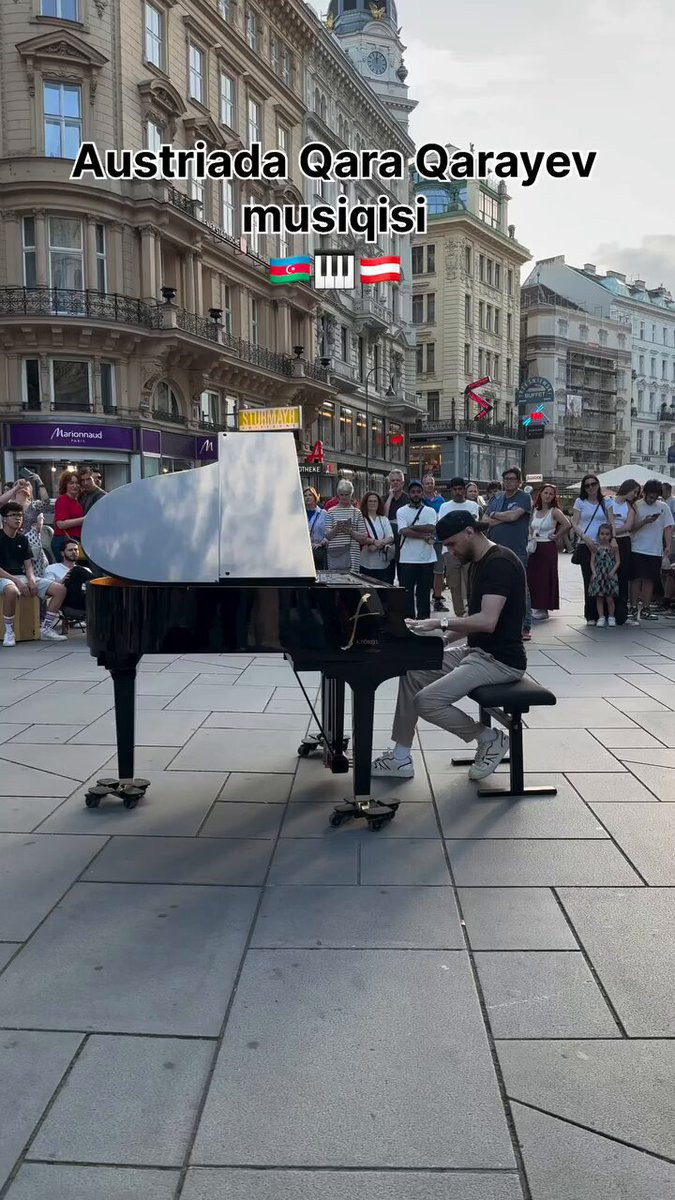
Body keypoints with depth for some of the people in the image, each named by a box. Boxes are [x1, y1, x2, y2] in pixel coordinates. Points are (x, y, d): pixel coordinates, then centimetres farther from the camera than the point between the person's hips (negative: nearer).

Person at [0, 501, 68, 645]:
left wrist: (31, 580, -10)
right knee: (12, 591, -44)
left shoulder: (22, 539, 16)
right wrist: (16, 581, -21)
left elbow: (28, 565, 12)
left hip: (23, 576, 7)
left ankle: (47, 628, -2)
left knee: (60, 589, -8)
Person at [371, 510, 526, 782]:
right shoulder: (478, 563, 13)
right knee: (411, 672, 7)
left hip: (500, 660, -10)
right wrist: (443, 639, 5)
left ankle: (490, 739, 2)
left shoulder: (500, 563, -19)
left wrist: (440, 622, -23)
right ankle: (400, 757, 9)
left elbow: (487, 621, -29)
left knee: (426, 701, -19)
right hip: (476, 651, 10)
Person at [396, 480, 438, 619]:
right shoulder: (402, 511, 3)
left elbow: (432, 528, -11)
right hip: (407, 559, -1)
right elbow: (404, 531, -11)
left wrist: (412, 527, -11)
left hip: (427, 559, 1)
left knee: (424, 592, 9)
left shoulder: (430, 511, 7)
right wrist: (425, 536, -12)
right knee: (407, 593, 2)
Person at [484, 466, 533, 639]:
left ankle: (526, 626, -1)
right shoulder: (496, 498, 15)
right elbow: (485, 521, 6)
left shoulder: (524, 498, -1)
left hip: (517, 552, -5)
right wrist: (505, 518, -8)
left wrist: (494, 515, 0)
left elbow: (513, 516, -16)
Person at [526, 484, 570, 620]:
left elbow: (567, 524, -21)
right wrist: (531, 538, 7)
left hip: (548, 548, -6)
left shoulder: (554, 511, -7)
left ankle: (544, 609, 5)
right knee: (532, 577, 6)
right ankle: (535, 606, 15)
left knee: (545, 577, -2)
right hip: (534, 547, 6)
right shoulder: (534, 511, 9)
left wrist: (557, 537, -12)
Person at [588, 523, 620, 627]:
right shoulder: (596, 547, 3)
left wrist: (613, 571, -12)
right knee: (599, 598, 3)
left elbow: (617, 561, 1)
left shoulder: (613, 547, 1)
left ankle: (611, 617, 14)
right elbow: (592, 562, 4)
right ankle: (601, 617, 11)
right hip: (598, 575, 1)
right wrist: (594, 573, -8)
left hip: (610, 576, -1)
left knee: (610, 598, 0)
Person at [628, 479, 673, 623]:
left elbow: (668, 527, 6)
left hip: (655, 551, 3)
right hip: (637, 550, -3)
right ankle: (633, 609, 2)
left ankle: (645, 609, 15)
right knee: (636, 579, -2)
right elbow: (631, 527, -3)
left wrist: (668, 546, -4)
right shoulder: (636, 506, -1)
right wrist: (645, 521, -19)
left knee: (649, 580, 7)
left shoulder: (663, 507, 7)